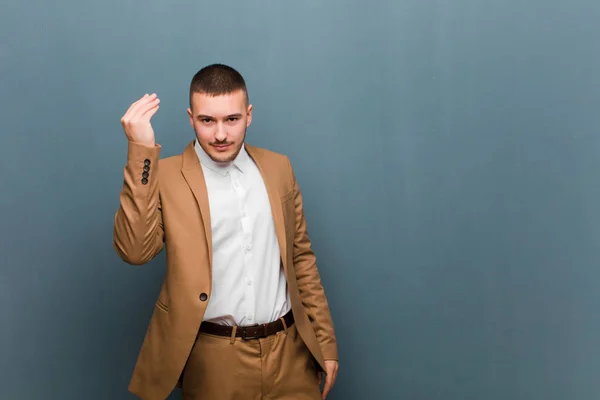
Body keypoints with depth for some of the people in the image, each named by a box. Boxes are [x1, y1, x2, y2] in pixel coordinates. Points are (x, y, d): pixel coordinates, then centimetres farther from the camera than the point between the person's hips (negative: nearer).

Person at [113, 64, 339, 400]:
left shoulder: (278, 167, 6)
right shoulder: (167, 176, -5)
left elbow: (301, 257, 10)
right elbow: (135, 251, -19)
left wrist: (326, 343, 9)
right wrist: (141, 152, -23)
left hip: (288, 350, 3)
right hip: (214, 358, -2)